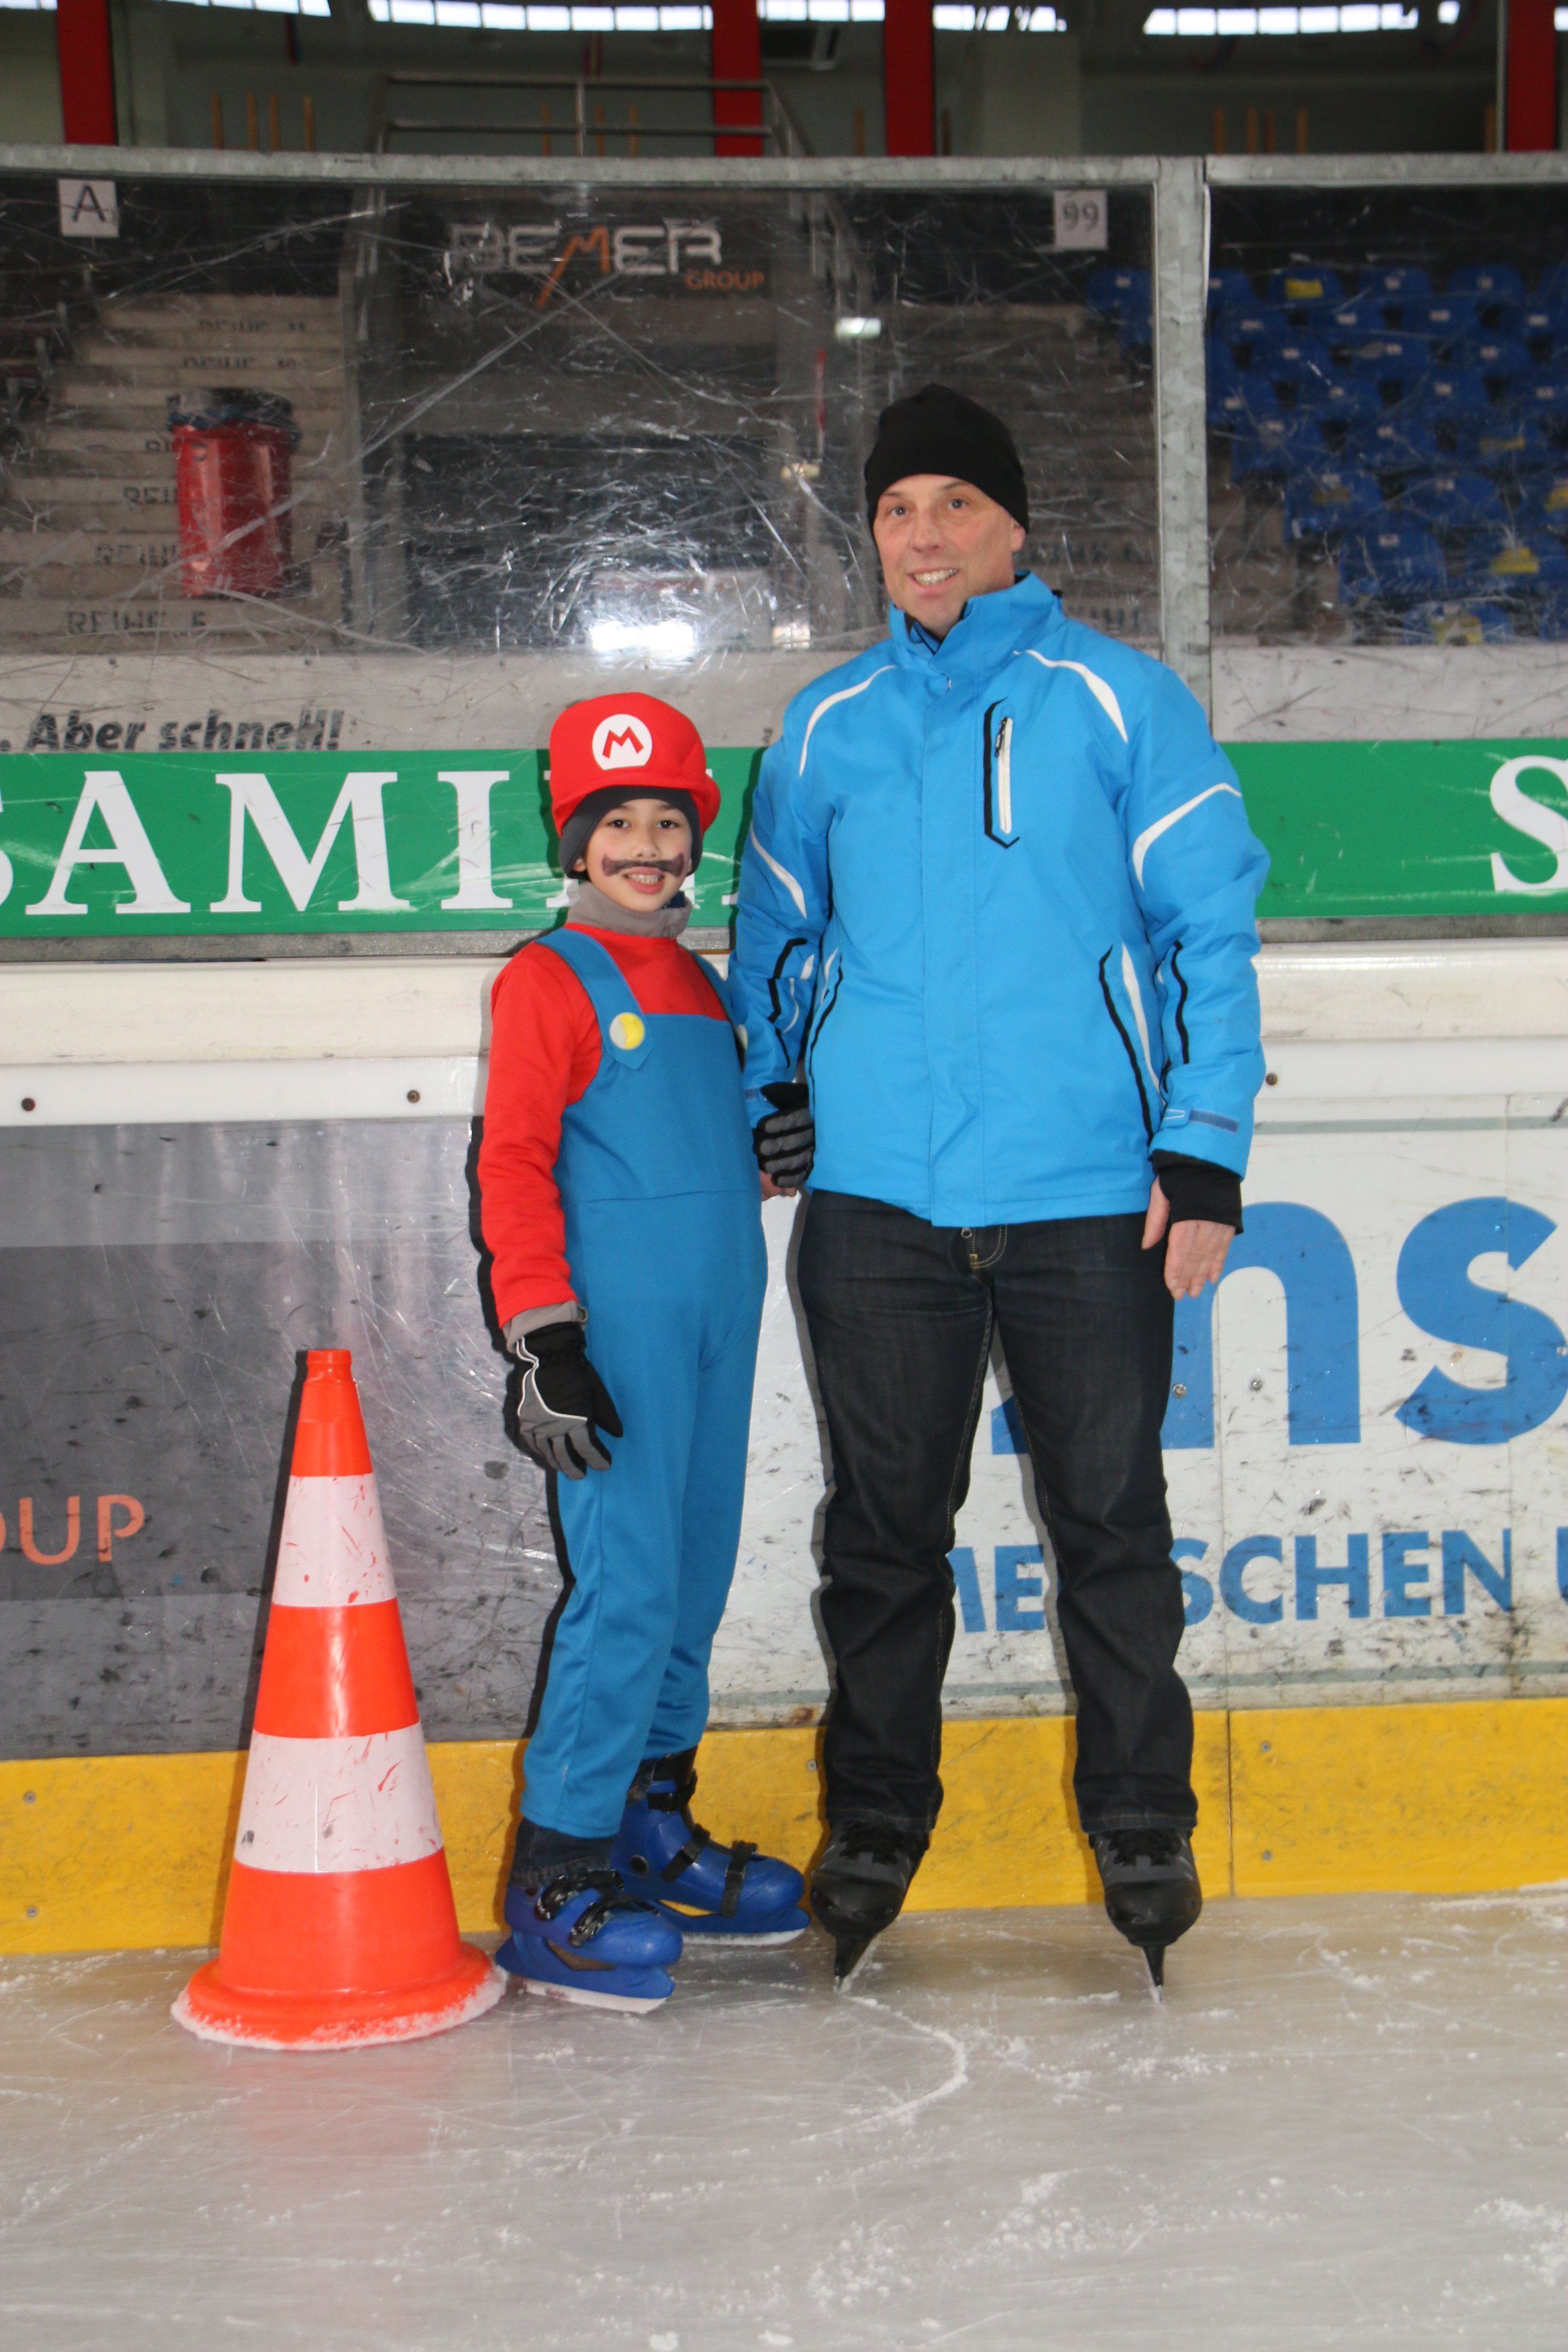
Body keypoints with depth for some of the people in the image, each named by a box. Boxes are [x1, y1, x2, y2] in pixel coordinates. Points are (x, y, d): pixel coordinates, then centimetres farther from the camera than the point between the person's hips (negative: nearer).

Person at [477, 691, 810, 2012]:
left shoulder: (700, 985, 19)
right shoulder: (549, 979, -3)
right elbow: (514, 1166, -9)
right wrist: (546, 1342, -16)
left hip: (717, 1322, 7)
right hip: (613, 1329, -7)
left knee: (698, 1581, 11)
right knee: (628, 1586, -11)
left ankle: (650, 1823, 24)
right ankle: (555, 1875, -3)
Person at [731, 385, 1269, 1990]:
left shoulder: (1118, 701, 3)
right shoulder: (824, 728, 11)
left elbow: (1211, 929, 0)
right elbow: (775, 938, 20)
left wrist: (1205, 1153, -6)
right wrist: (753, 1106, 13)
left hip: (1090, 1198, -2)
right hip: (876, 1201, 2)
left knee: (1110, 1520, 6)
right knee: (884, 1528, 10)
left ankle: (1143, 1826, 22)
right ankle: (875, 1821, 25)